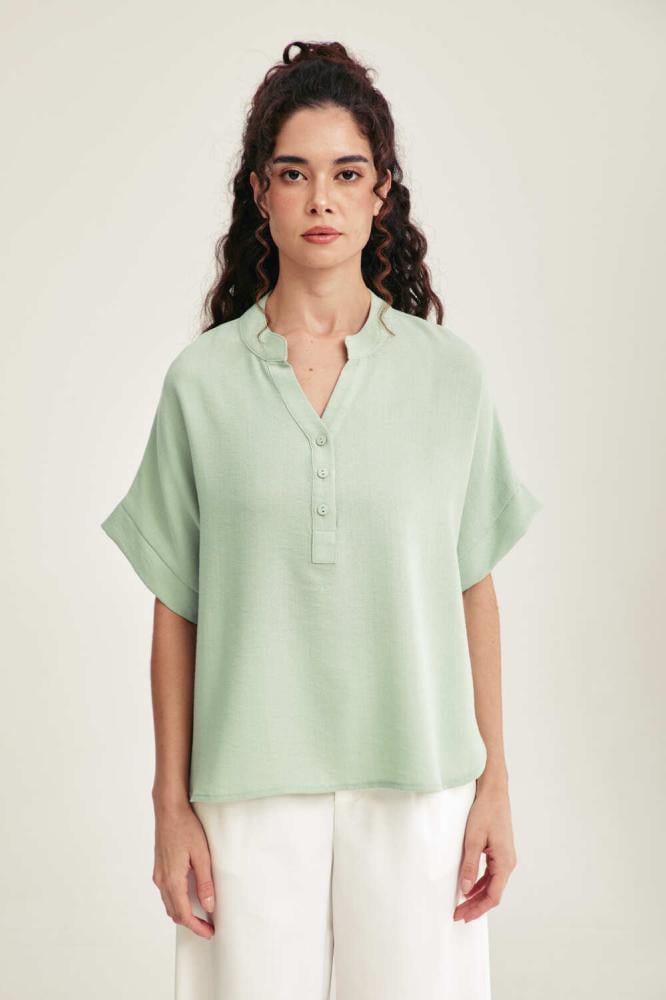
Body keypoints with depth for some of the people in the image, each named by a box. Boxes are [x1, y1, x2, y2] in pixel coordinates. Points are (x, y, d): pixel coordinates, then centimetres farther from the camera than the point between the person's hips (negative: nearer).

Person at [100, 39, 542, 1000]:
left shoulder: (450, 371, 0)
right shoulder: (201, 380, -1)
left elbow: (474, 589, 4)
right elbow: (176, 609, 2)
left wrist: (495, 783, 3)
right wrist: (172, 805, 1)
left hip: (417, 780, 1)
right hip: (252, 786, 0)